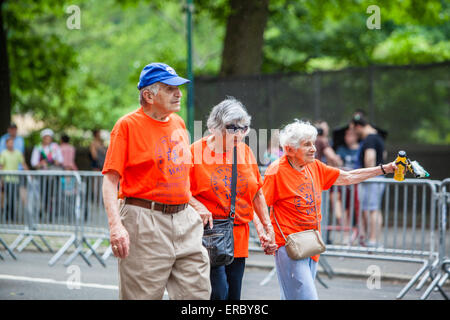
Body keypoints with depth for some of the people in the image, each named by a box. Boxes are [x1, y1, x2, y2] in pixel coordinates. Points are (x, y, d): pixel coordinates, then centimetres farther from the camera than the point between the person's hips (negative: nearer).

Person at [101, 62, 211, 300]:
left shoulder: (178, 123, 14)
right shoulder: (128, 125, -5)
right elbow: (110, 179, -11)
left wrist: (195, 206, 20)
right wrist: (115, 225, -22)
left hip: (185, 219, 6)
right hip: (145, 221, -6)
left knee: (198, 294, 1)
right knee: (144, 294, -3)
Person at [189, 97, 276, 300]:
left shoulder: (245, 152, 10)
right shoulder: (197, 151, -6)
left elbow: (257, 193, 18)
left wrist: (267, 227, 15)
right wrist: (198, 207, -19)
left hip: (239, 236, 6)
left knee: (234, 294, 6)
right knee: (219, 292, -16)